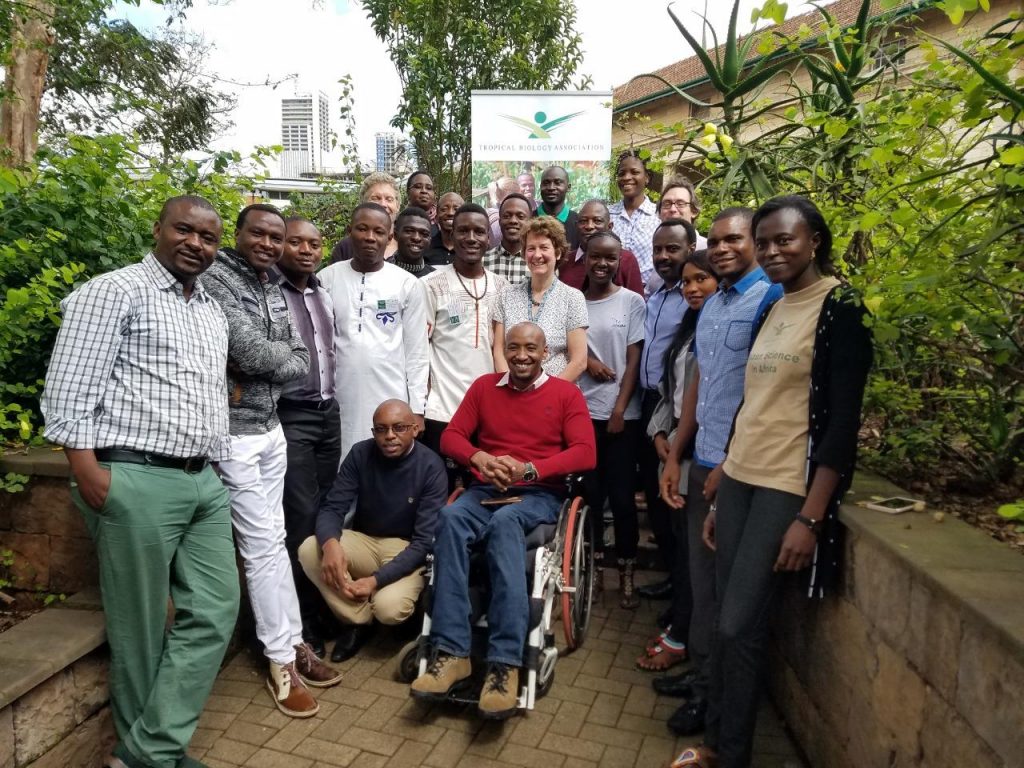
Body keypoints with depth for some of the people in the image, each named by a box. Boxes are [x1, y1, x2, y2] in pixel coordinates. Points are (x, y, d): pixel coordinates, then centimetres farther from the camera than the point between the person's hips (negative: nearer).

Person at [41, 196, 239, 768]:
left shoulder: (213, 312, 18)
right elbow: (69, 386, -10)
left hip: (204, 484, 8)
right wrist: (88, 471, -16)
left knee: (215, 610, 6)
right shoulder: (115, 291, -5)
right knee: (140, 626, 6)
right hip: (137, 481, -7)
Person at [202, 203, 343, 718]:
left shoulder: (273, 289, 12)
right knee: (263, 542, -1)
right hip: (232, 431, -7)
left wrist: (262, 367, -7)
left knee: (271, 538, 14)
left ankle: (291, 641, 26)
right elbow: (249, 350, -21)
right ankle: (282, 661, 13)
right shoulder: (216, 279, -11)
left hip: (271, 427, 7)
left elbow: (302, 363, 10)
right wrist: (287, 352, -3)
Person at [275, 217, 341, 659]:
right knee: (303, 517, -3)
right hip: (290, 416, -6)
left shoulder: (325, 296, 14)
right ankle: (304, 625, 11)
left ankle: (325, 609, 24)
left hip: (328, 413, 6)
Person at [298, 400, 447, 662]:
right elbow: (332, 508, -10)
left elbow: (425, 541, -19)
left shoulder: (431, 467, -18)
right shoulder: (360, 454, -7)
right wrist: (330, 543, -34)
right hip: (363, 540, 4)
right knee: (309, 550, -24)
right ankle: (357, 620, -3)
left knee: (389, 607, -32)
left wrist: (376, 579, -29)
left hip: (407, 551, -4)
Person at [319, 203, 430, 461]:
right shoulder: (327, 278, 4)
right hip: (340, 401, 1)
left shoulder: (408, 284, 2)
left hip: (392, 400, -1)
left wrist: (417, 408, -1)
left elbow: (416, 353, 2)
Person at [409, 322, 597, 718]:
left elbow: (585, 453, -5)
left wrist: (529, 469, -18)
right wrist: (478, 457, -14)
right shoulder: (483, 387, 14)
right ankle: (450, 652, -32)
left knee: (504, 522, -37)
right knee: (450, 517, -32)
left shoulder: (566, 393, 5)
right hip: (485, 490, 3)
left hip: (539, 495, -2)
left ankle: (505, 663, -39)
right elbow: (451, 436, 9)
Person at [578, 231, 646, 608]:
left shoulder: (632, 301, 1)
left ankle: (626, 571, 15)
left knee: (622, 494, 2)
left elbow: (634, 360, -2)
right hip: (582, 410, 2)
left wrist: (620, 409, -9)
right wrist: (585, 360, -5)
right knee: (589, 491, 6)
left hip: (621, 413, -2)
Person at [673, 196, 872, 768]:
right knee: (728, 622, 11)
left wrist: (810, 517, -18)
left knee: (740, 627, -3)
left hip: (787, 488, -6)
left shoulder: (841, 308, -8)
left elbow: (841, 421, -14)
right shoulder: (771, 310, 13)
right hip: (740, 480, 7)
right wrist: (720, 496, 13)